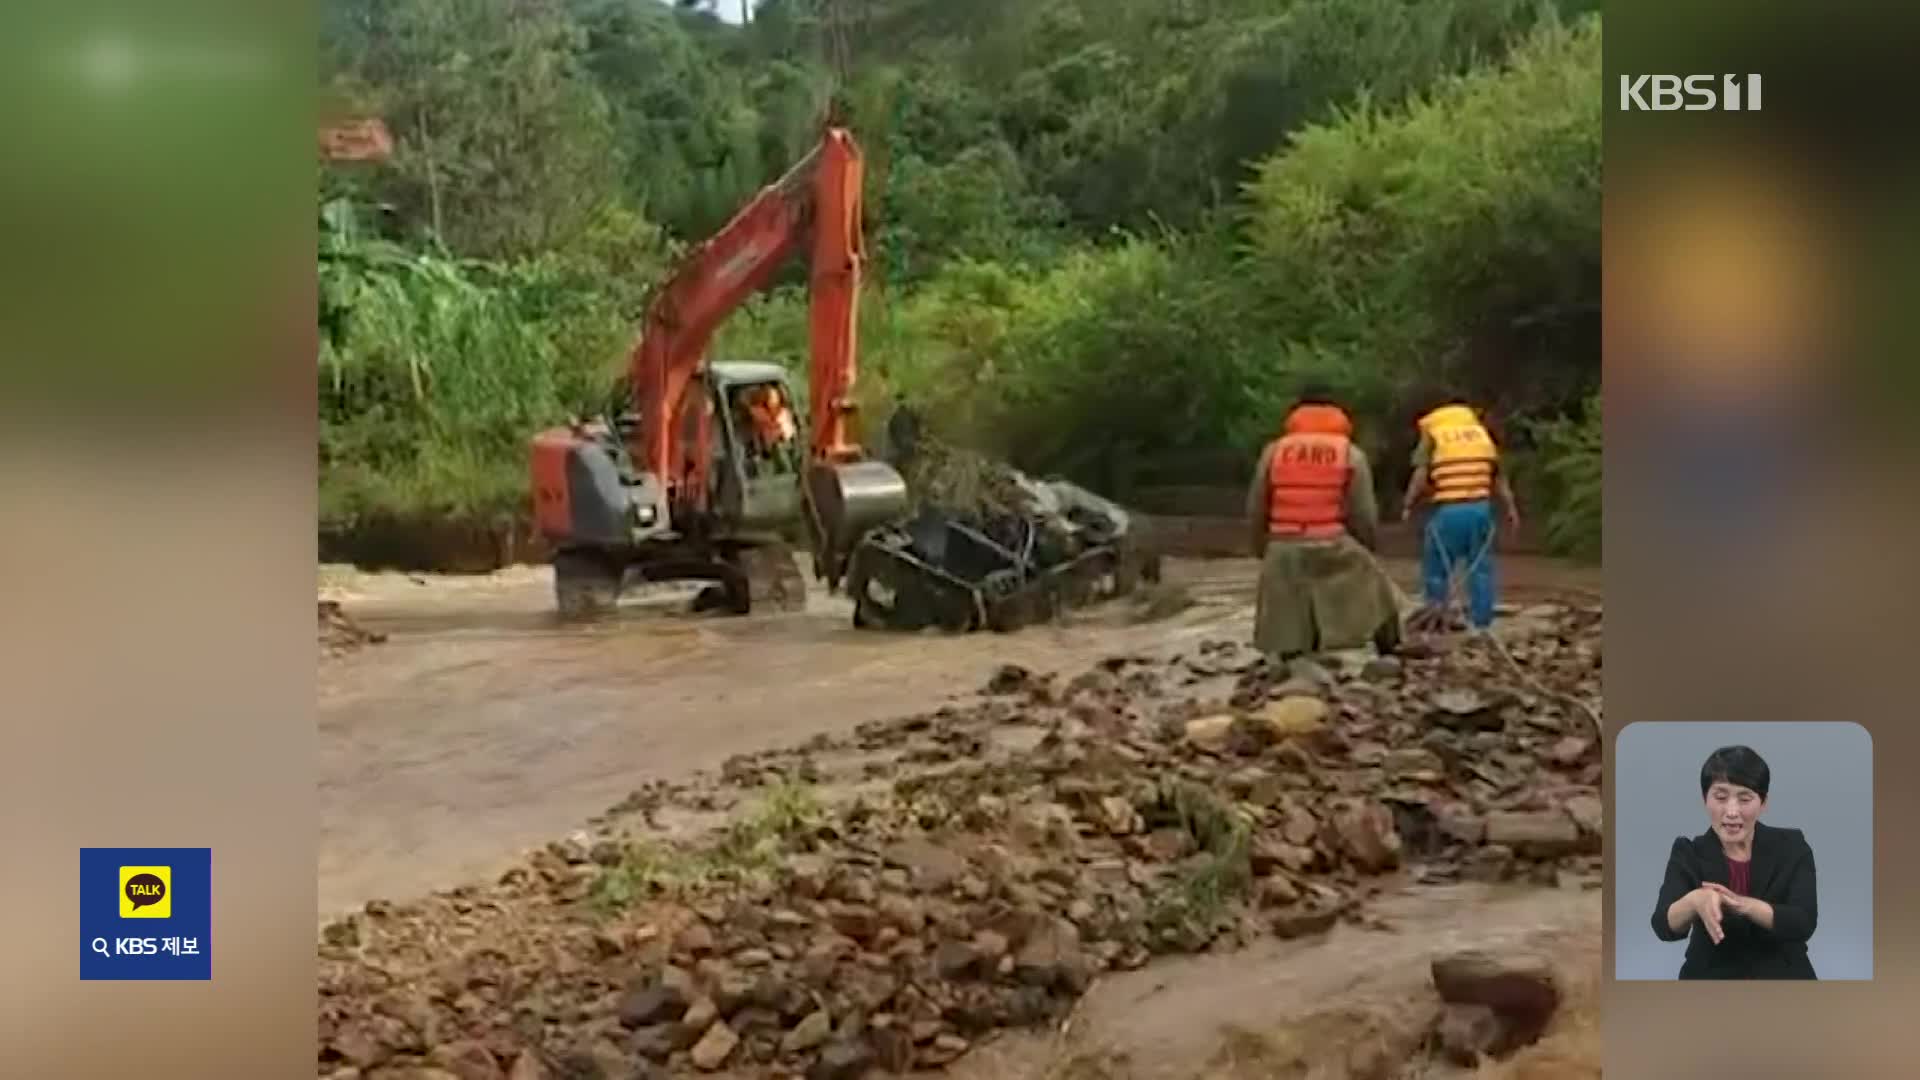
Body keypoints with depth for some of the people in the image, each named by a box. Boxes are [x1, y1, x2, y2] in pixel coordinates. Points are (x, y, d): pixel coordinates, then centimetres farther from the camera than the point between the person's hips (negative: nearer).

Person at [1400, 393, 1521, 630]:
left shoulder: (1432, 433, 6)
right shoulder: (1481, 431, 18)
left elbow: (1421, 476, -5)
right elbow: (1499, 475, 13)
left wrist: (1408, 506, 4)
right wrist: (1510, 507, 14)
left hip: (1448, 510, -3)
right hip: (1481, 507, 3)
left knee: (1437, 567, 9)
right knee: (1480, 567, 9)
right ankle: (1482, 621, 9)